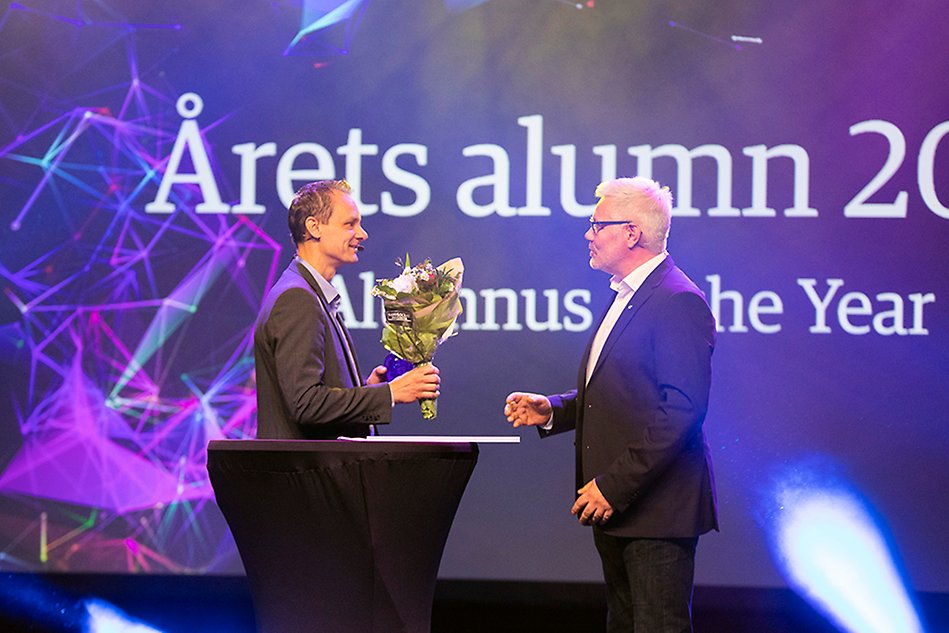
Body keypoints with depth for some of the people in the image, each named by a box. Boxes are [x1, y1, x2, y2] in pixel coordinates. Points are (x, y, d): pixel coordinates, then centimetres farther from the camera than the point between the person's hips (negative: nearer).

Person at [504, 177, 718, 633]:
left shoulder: (679, 302, -15)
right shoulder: (626, 297, 18)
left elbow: (682, 409, -22)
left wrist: (614, 486, -22)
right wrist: (552, 411, 8)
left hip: (657, 507, -10)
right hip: (615, 508, 10)